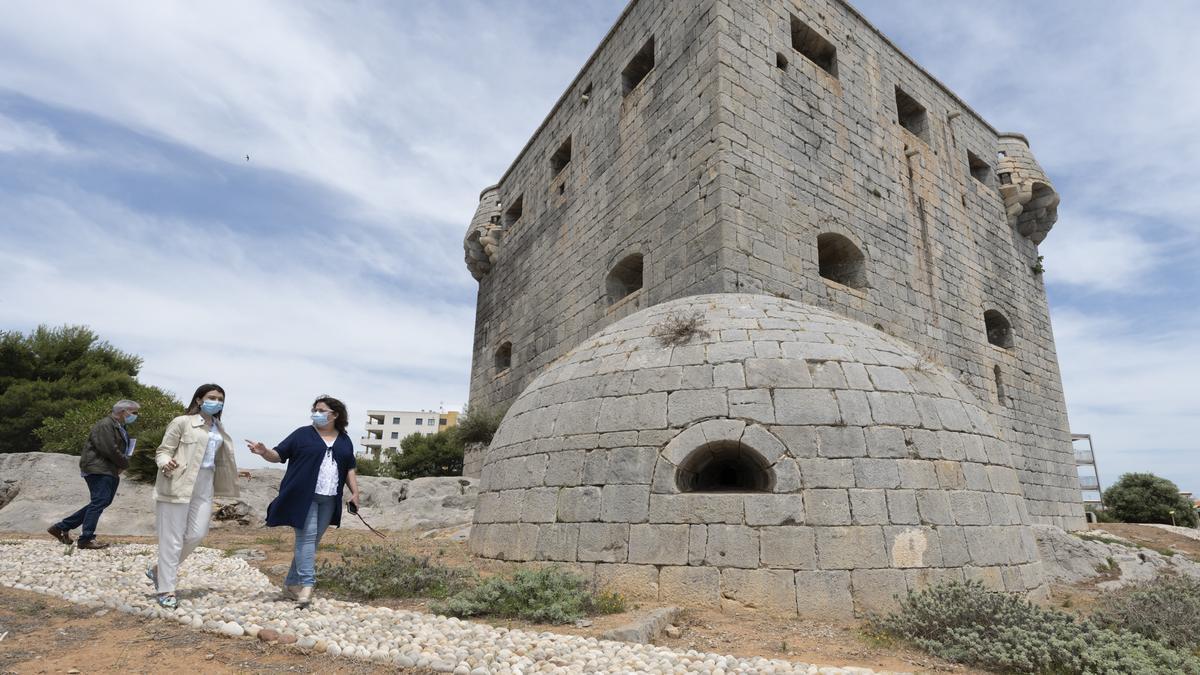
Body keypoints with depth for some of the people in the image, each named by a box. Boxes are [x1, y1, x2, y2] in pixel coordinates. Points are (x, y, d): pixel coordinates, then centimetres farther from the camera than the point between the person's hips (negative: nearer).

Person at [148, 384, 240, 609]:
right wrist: (165, 464, -27)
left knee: (196, 535, 5)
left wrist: (237, 475, 26)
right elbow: (163, 450, -6)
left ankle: (159, 570, 28)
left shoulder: (219, 429, 15)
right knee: (173, 539, 0)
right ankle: (166, 590, 11)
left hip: (204, 487, 6)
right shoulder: (182, 422, -5)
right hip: (178, 485, -6)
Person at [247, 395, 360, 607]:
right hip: (304, 496, -4)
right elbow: (279, 455, 2)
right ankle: (307, 584, -10)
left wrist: (355, 492, 7)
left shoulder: (345, 440, 12)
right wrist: (264, 452, -19)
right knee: (306, 537, -11)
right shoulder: (303, 434, 2)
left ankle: (291, 584, 19)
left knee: (312, 541, 8)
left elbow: (350, 469, 16)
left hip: (329, 500, 4)